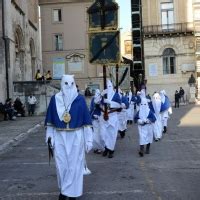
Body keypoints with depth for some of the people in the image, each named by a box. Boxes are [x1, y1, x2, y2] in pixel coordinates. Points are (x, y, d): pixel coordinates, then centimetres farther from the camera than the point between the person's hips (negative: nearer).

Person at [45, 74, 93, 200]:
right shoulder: (55, 99, 1)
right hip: (59, 136, 2)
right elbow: (50, 119, 7)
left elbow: (86, 120, -4)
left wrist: (88, 139, -6)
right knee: (61, 164, 7)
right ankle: (64, 189, 27)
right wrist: (49, 135, 2)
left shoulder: (80, 99, -4)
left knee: (74, 164, 4)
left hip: (76, 137, -2)